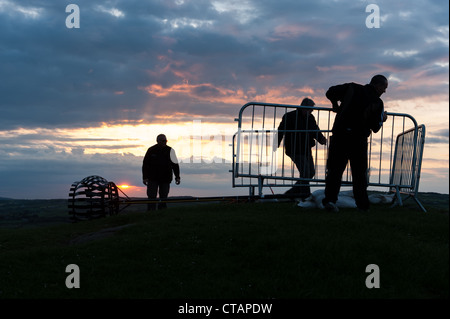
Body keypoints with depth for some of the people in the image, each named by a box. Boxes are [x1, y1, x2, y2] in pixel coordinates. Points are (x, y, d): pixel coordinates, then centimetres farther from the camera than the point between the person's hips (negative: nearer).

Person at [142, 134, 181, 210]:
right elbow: (145, 164, 2)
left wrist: (177, 177, 1)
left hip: (165, 179, 1)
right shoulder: (151, 150, 0)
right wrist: (145, 177, -4)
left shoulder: (170, 150, 2)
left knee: (163, 197, 7)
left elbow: (175, 165, 6)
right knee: (151, 197, -4)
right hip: (153, 178, -1)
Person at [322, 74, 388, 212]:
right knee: (359, 173, 10)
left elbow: (330, 92, 4)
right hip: (358, 139, -1)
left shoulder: (352, 88, 7)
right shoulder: (377, 102, 0)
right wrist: (382, 119, 20)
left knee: (335, 168, 3)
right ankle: (362, 204, 13)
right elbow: (375, 128, -1)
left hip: (339, 134, 2)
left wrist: (335, 104, 22)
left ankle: (330, 197, -11)